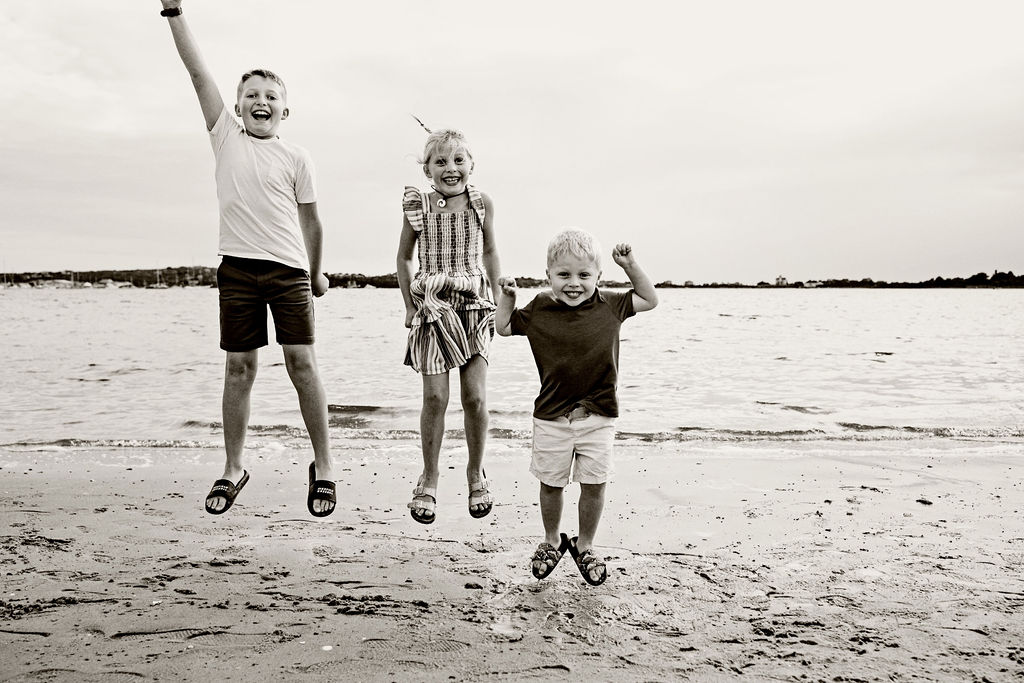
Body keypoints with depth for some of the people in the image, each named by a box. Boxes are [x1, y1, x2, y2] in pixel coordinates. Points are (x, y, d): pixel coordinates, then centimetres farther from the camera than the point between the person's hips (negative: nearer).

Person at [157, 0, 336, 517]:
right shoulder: (225, 138, 10)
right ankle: (233, 469, 15)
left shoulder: (297, 159, 7)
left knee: (301, 361, -5)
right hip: (238, 267, 1)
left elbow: (311, 222, 12)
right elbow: (199, 73, 5)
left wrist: (316, 275, 16)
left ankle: (323, 466, 4)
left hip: (288, 268, -1)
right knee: (239, 367, 4)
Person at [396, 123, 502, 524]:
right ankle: (429, 479, 14)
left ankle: (476, 473, 19)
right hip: (432, 307, -1)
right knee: (435, 396, -3)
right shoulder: (417, 207, 1)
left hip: (475, 307, 1)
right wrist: (409, 304, 5)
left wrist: (498, 299, 11)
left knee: (475, 397, -2)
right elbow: (404, 258, 10)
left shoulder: (481, 205, 2)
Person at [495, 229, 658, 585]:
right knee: (551, 484, 12)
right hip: (551, 417, 0)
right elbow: (503, 327, 11)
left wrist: (630, 266, -2)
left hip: (598, 416, 0)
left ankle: (585, 546, 28)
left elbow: (650, 300, 10)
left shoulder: (609, 305, -3)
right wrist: (507, 297, -4)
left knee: (594, 486, 6)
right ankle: (552, 541, 37)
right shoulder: (539, 309, -3)